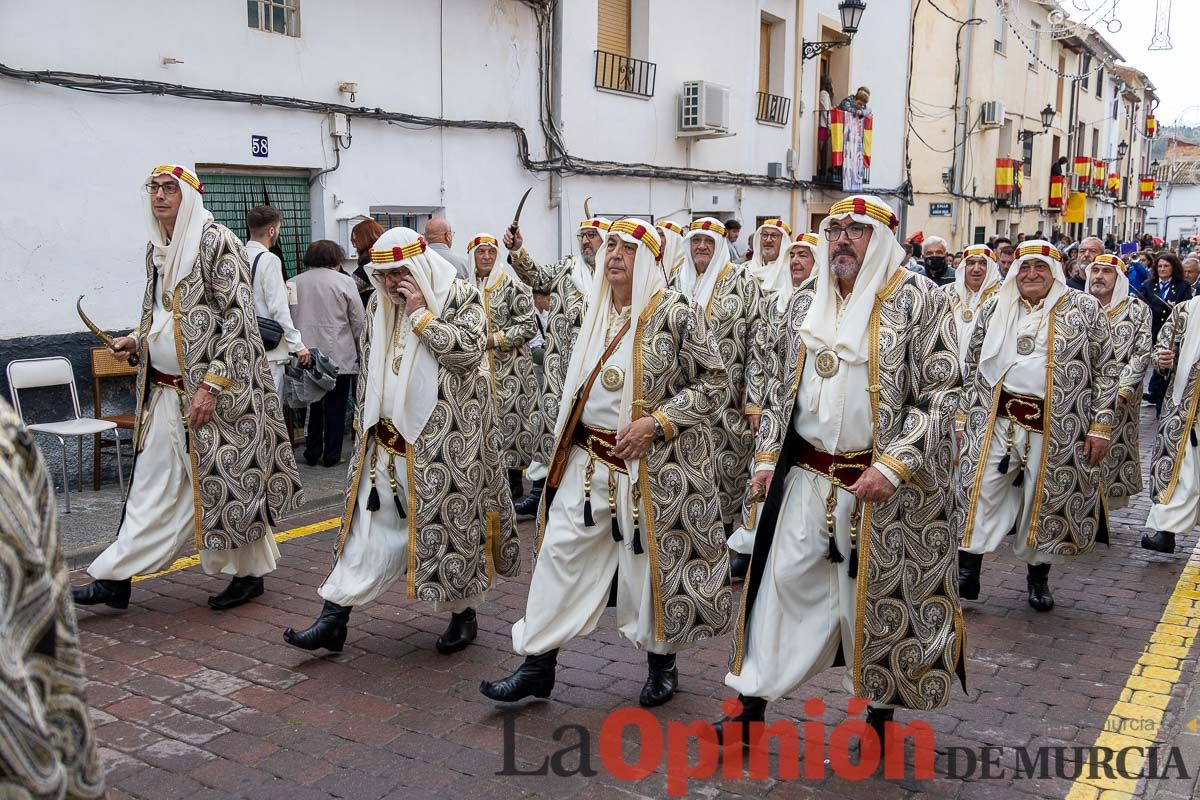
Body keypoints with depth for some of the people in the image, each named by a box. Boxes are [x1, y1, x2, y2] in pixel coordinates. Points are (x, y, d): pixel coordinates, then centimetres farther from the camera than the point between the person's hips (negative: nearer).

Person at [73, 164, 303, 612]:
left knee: (225, 481, 2)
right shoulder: (157, 249, 13)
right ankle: (116, 580, 13)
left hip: (215, 389, -7)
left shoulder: (217, 242, -11)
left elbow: (238, 320, -16)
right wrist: (136, 340, 6)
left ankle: (249, 574, 17)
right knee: (153, 482, 9)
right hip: (166, 388, 7)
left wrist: (210, 385, -21)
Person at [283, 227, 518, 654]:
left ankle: (464, 613, 23)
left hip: (443, 441, -5)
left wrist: (420, 314, -19)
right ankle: (333, 621, 8)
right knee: (368, 527, 5)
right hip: (387, 439, 5)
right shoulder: (379, 306, 10)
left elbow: (468, 351, -21)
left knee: (450, 523, 4)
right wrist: (363, 419, 18)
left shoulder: (461, 298, -7)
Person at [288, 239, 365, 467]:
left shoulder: (293, 282, 5)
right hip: (339, 356, -3)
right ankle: (332, 454, 9)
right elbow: (358, 321, -3)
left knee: (313, 404, 15)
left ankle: (312, 452, 17)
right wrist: (358, 349, 12)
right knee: (336, 405, 6)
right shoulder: (344, 281, -5)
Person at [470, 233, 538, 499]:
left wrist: (494, 340, -14)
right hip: (478, 367, 5)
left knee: (509, 419, -2)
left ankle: (514, 481, 8)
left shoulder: (512, 286, -8)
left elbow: (529, 326, -11)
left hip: (509, 370, -5)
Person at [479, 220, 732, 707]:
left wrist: (657, 421, -19)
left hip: (651, 464, -6)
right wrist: (564, 443, 19)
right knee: (561, 557, 6)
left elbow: (715, 384, -11)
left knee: (653, 562, 7)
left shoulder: (675, 314, -12)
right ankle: (538, 665, 17)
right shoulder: (598, 314, 8)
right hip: (589, 460, 6)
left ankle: (662, 661, 31)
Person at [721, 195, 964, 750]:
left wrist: (891, 466, -19)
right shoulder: (806, 303, 9)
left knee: (881, 597, 8)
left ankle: (880, 711, 28)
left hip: (883, 484, -4)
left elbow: (939, 394, -11)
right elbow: (780, 386, 16)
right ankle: (752, 706, 20)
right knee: (784, 584, 8)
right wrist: (768, 457, 8)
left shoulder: (917, 299, -7)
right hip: (806, 477, 5)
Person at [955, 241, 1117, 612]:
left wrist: (1100, 426, -6)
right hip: (997, 422, 2)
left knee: (1048, 502, 9)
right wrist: (964, 416, 9)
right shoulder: (995, 310, 8)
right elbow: (973, 367, 13)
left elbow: (1106, 371, 0)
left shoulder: (1085, 309, 0)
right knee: (980, 497, 1)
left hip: (1058, 429, -2)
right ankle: (967, 574, 12)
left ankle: (1038, 576, 27)